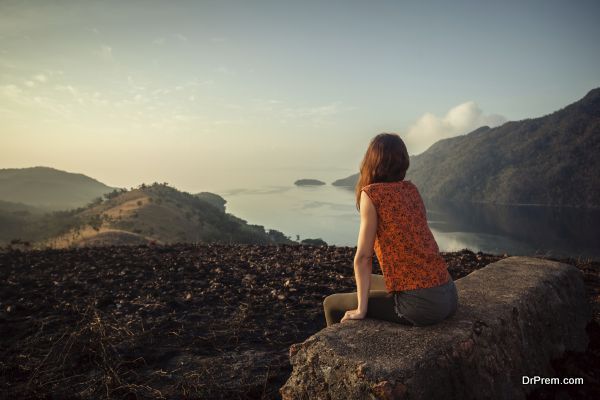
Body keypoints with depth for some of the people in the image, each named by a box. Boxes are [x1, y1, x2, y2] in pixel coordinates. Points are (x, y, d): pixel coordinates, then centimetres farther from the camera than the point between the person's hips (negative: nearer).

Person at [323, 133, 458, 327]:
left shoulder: (372, 193, -10)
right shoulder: (412, 189, 9)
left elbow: (363, 257, -11)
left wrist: (361, 310, -7)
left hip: (420, 304, -7)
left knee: (332, 304, 8)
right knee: (372, 282, 32)